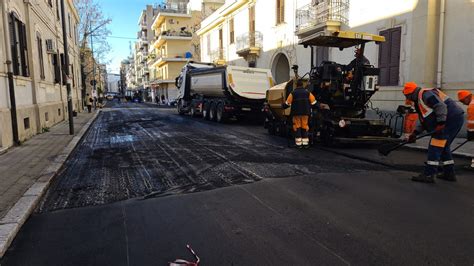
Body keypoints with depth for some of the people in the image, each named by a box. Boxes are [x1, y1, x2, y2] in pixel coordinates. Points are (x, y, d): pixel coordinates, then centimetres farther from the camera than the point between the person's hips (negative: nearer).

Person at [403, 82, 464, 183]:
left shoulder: (425, 94, -11)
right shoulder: (420, 100, 21)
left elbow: (441, 106, -24)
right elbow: (425, 121, 23)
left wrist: (441, 123, -30)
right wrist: (415, 133, 14)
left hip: (453, 118, -11)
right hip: (454, 119, 11)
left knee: (436, 146, -11)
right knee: (443, 145, 18)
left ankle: (429, 174, -11)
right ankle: (449, 173, 27)